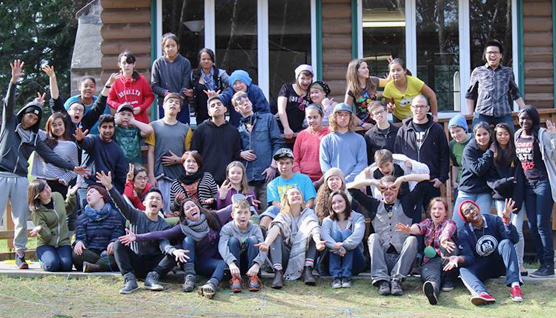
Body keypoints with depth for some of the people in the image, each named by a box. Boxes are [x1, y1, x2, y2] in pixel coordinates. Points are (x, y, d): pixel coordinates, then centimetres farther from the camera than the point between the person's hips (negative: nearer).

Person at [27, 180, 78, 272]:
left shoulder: (58, 196, 3)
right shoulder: (37, 212, -12)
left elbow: (67, 210, 27)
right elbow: (46, 236, -15)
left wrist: (71, 196, 13)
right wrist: (40, 229, -36)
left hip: (63, 242, 3)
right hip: (46, 244, -3)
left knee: (66, 265, -26)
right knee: (53, 265, -30)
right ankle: (43, 261, 5)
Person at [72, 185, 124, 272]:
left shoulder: (115, 215, 11)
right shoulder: (82, 217, 18)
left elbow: (118, 235, -1)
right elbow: (80, 236, 5)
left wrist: (113, 243, -26)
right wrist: (79, 242, -21)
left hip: (108, 252, -1)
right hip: (90, 253, 1)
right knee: (77, 253, -32)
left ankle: (94, 267, -47)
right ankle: (106, 264, -33)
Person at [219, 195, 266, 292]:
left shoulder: (255, 229, -6)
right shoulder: (227, 228, -8)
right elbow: (222, 247, -27)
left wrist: (257, 264, -42)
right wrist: (231, 263, -46)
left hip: (251, 263, 1)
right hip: (234, 263, -1)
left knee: (252, 239, -23)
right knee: (233, 240, -25)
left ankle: (253, 277, -24)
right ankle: (236, 277, -29)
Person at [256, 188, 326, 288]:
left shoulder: (309, 213, 4)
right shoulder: (283, 215, 3)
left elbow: (313, 227, -19)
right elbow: (275, 228, -20)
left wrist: (318, 242, -43)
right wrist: (266, 243, -43)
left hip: (303, 256, 0)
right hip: (286, 257, 0)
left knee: (312, 235, -18)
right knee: (276, 236, -22)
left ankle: (308, 270, -29)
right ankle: (278, 273, -38)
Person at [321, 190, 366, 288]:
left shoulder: (357, 217, 1)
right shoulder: (327, 220, 6)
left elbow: (358, 236, -20)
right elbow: (324, 236, -17)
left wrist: (343, 245, -37)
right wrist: (337, 248, -37)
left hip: (354, 263, -1)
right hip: (334, 260, 1)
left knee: (347, 233, -21)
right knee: (336, 233, -20)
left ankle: (346, 275, -31)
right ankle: (335, 276, -32)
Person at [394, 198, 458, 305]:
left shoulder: (449, 223, 8)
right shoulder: (428, 223, 19)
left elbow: (447, 230, -19)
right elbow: (419, 227, -7)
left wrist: (443, 239, -47)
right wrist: (409, 230, -35)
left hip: (446, 261, -1)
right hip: (430, 262, 1)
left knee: (447, 244, -32)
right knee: (432, 276, -33)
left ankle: (448, 280, -22)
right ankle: (433, 289, -69)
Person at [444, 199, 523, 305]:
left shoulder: (494, 220, -4)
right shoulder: (463, 233, -3)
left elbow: (514, 239, -17)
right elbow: (469, 257, -13)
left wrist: (506, 220, -32)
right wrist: (459, 259, -37)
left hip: (499, 264, 0)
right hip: (481, 267, 0)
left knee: (506, 243, -26)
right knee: (463, 270, -29)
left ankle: (514, 285, -41)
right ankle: (482, 293, -63)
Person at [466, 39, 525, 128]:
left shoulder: (508, 72, 17)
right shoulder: (477, 72, 13)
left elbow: (515, 93, 23)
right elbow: (470, 94, 18)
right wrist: (470, 115, 12)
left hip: (504, 115, 1)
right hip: (482, 114, -1)